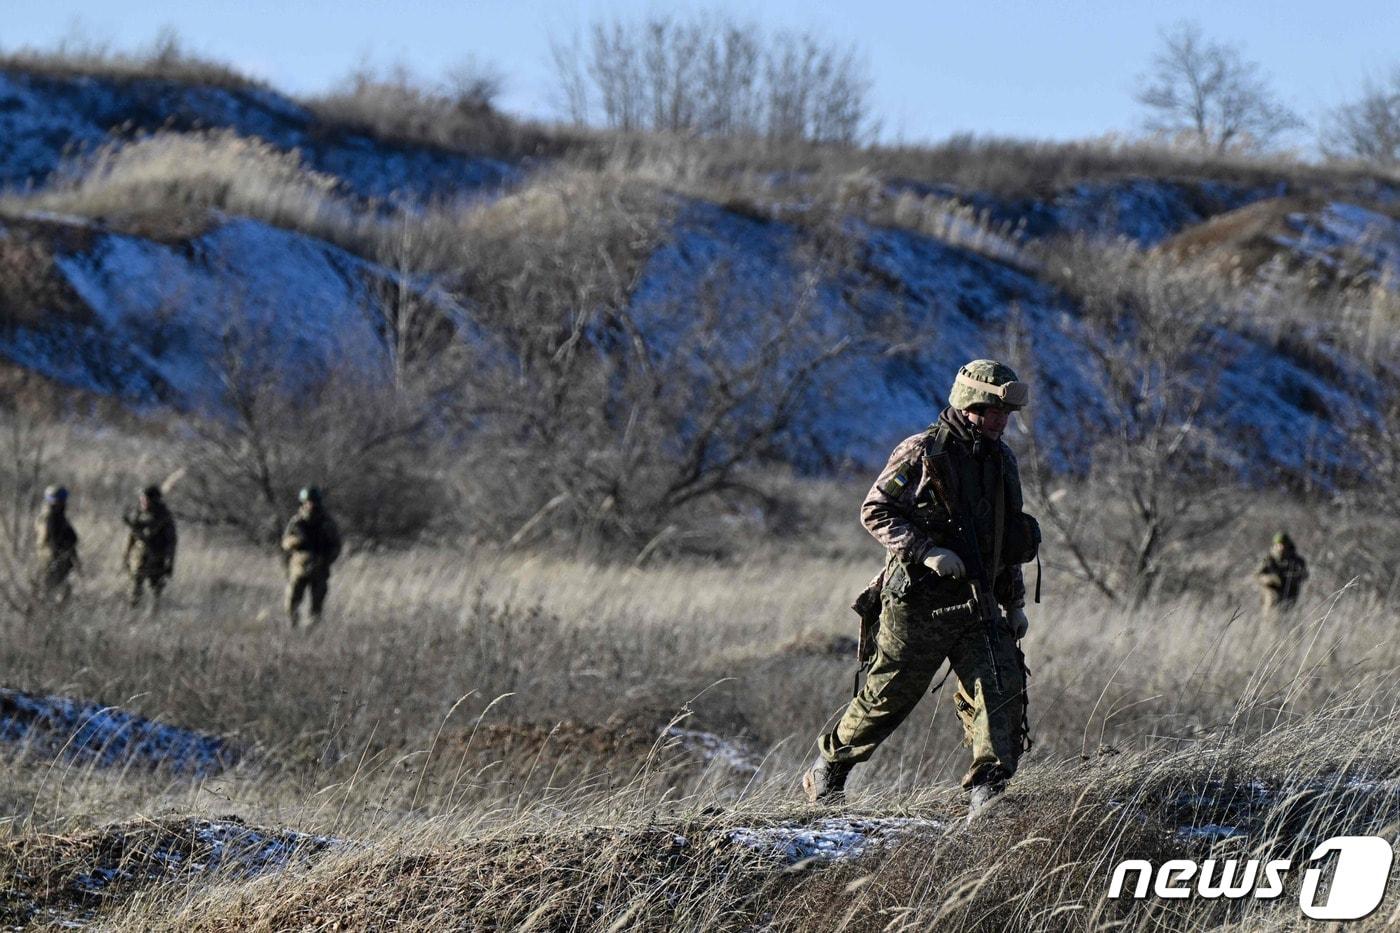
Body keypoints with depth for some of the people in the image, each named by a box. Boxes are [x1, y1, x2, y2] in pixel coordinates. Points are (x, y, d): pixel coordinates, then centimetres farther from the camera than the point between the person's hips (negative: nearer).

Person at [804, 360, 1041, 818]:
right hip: (919, 603, -5)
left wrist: (1015, 603, 20)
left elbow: (1008, 538, 22)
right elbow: (874, 511, -10)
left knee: (1001, 689, -12)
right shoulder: (921, 453, -8)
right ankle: (826, 771, 24)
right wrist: (925, 550, -21)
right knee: (886, 697, 5)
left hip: (978, 604, 6)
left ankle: (988, 791, -16)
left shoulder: (1001, 460, 13)